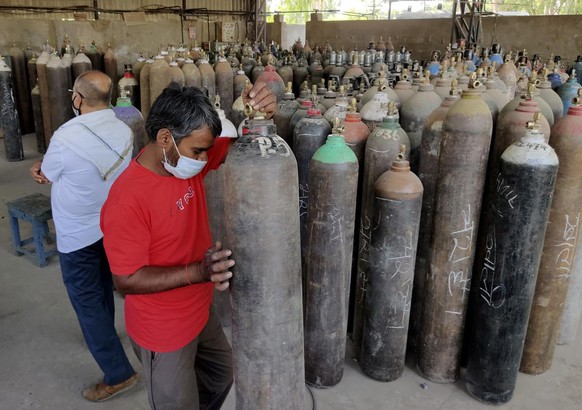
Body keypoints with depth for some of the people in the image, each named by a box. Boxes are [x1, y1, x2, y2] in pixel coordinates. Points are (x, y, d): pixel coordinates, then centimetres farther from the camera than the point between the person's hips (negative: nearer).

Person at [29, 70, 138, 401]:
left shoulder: (66, 137, -27)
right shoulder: (124, 131, -7)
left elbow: (47, 175, -7)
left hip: (78, 234, -7)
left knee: (86, 300, 5)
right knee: (103, 286, 26)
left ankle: (118, 374, 11)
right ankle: (103, 333, 50)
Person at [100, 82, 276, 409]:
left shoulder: (190, 158, -9)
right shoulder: (127, 200, -31)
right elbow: (127, 279, -26)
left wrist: (259, 114, -28)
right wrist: (198, 272, -38)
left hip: (200, 312, 8)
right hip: (163, 331, -7)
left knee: (222, 376, 29)